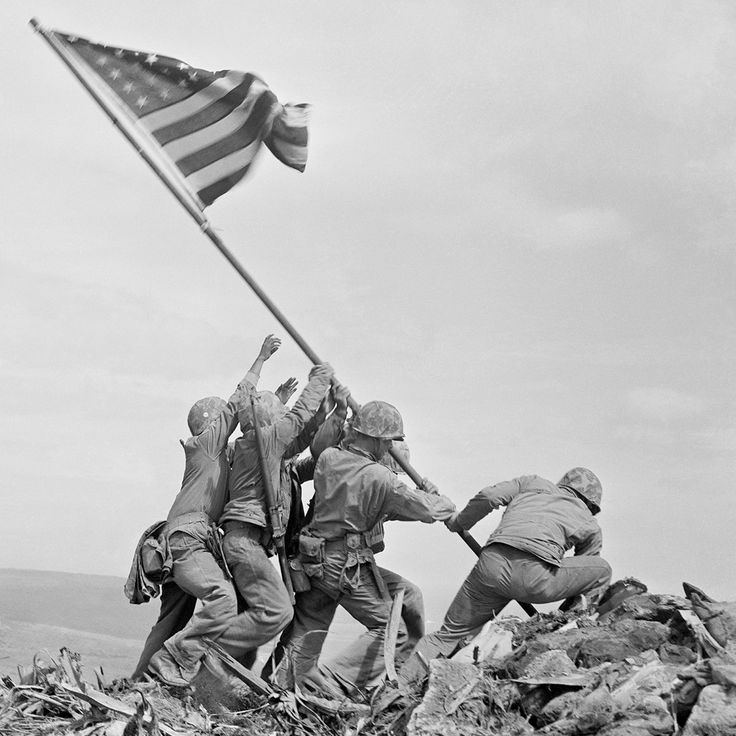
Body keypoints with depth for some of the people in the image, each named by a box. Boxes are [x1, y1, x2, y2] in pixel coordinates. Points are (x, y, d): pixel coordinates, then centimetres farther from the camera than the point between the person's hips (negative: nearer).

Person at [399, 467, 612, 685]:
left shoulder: (534, 483, 31)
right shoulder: (590, 526, 28)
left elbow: (488, 496, 14)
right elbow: (580, 577, 32)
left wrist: (458, 523, 30)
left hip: (492, 563, 3)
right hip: (535, 577, -3)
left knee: (450, 634, 18)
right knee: (602, 571, 22)